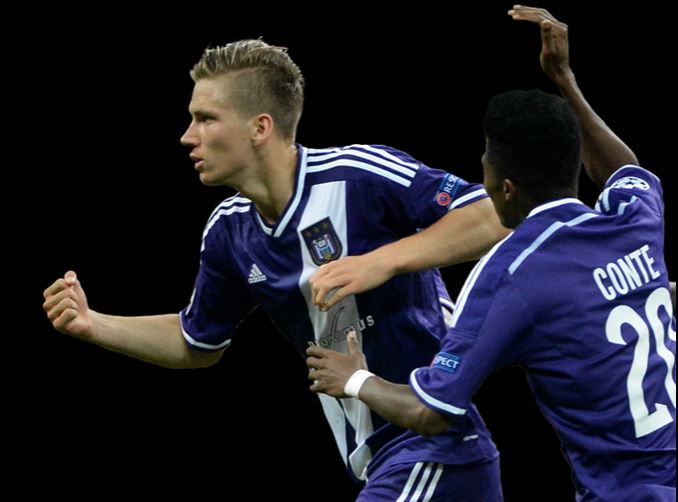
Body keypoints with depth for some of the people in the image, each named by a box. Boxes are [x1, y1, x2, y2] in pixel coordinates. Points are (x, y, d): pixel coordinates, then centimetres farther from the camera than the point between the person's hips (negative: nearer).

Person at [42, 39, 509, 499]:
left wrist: (383, 261, -29)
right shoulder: (229, 232, 6)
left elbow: (491, 218, -21)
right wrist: (91, 324, 9)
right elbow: (198, 344, 22)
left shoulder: (360, 175, -17)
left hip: (441, 443, -8)